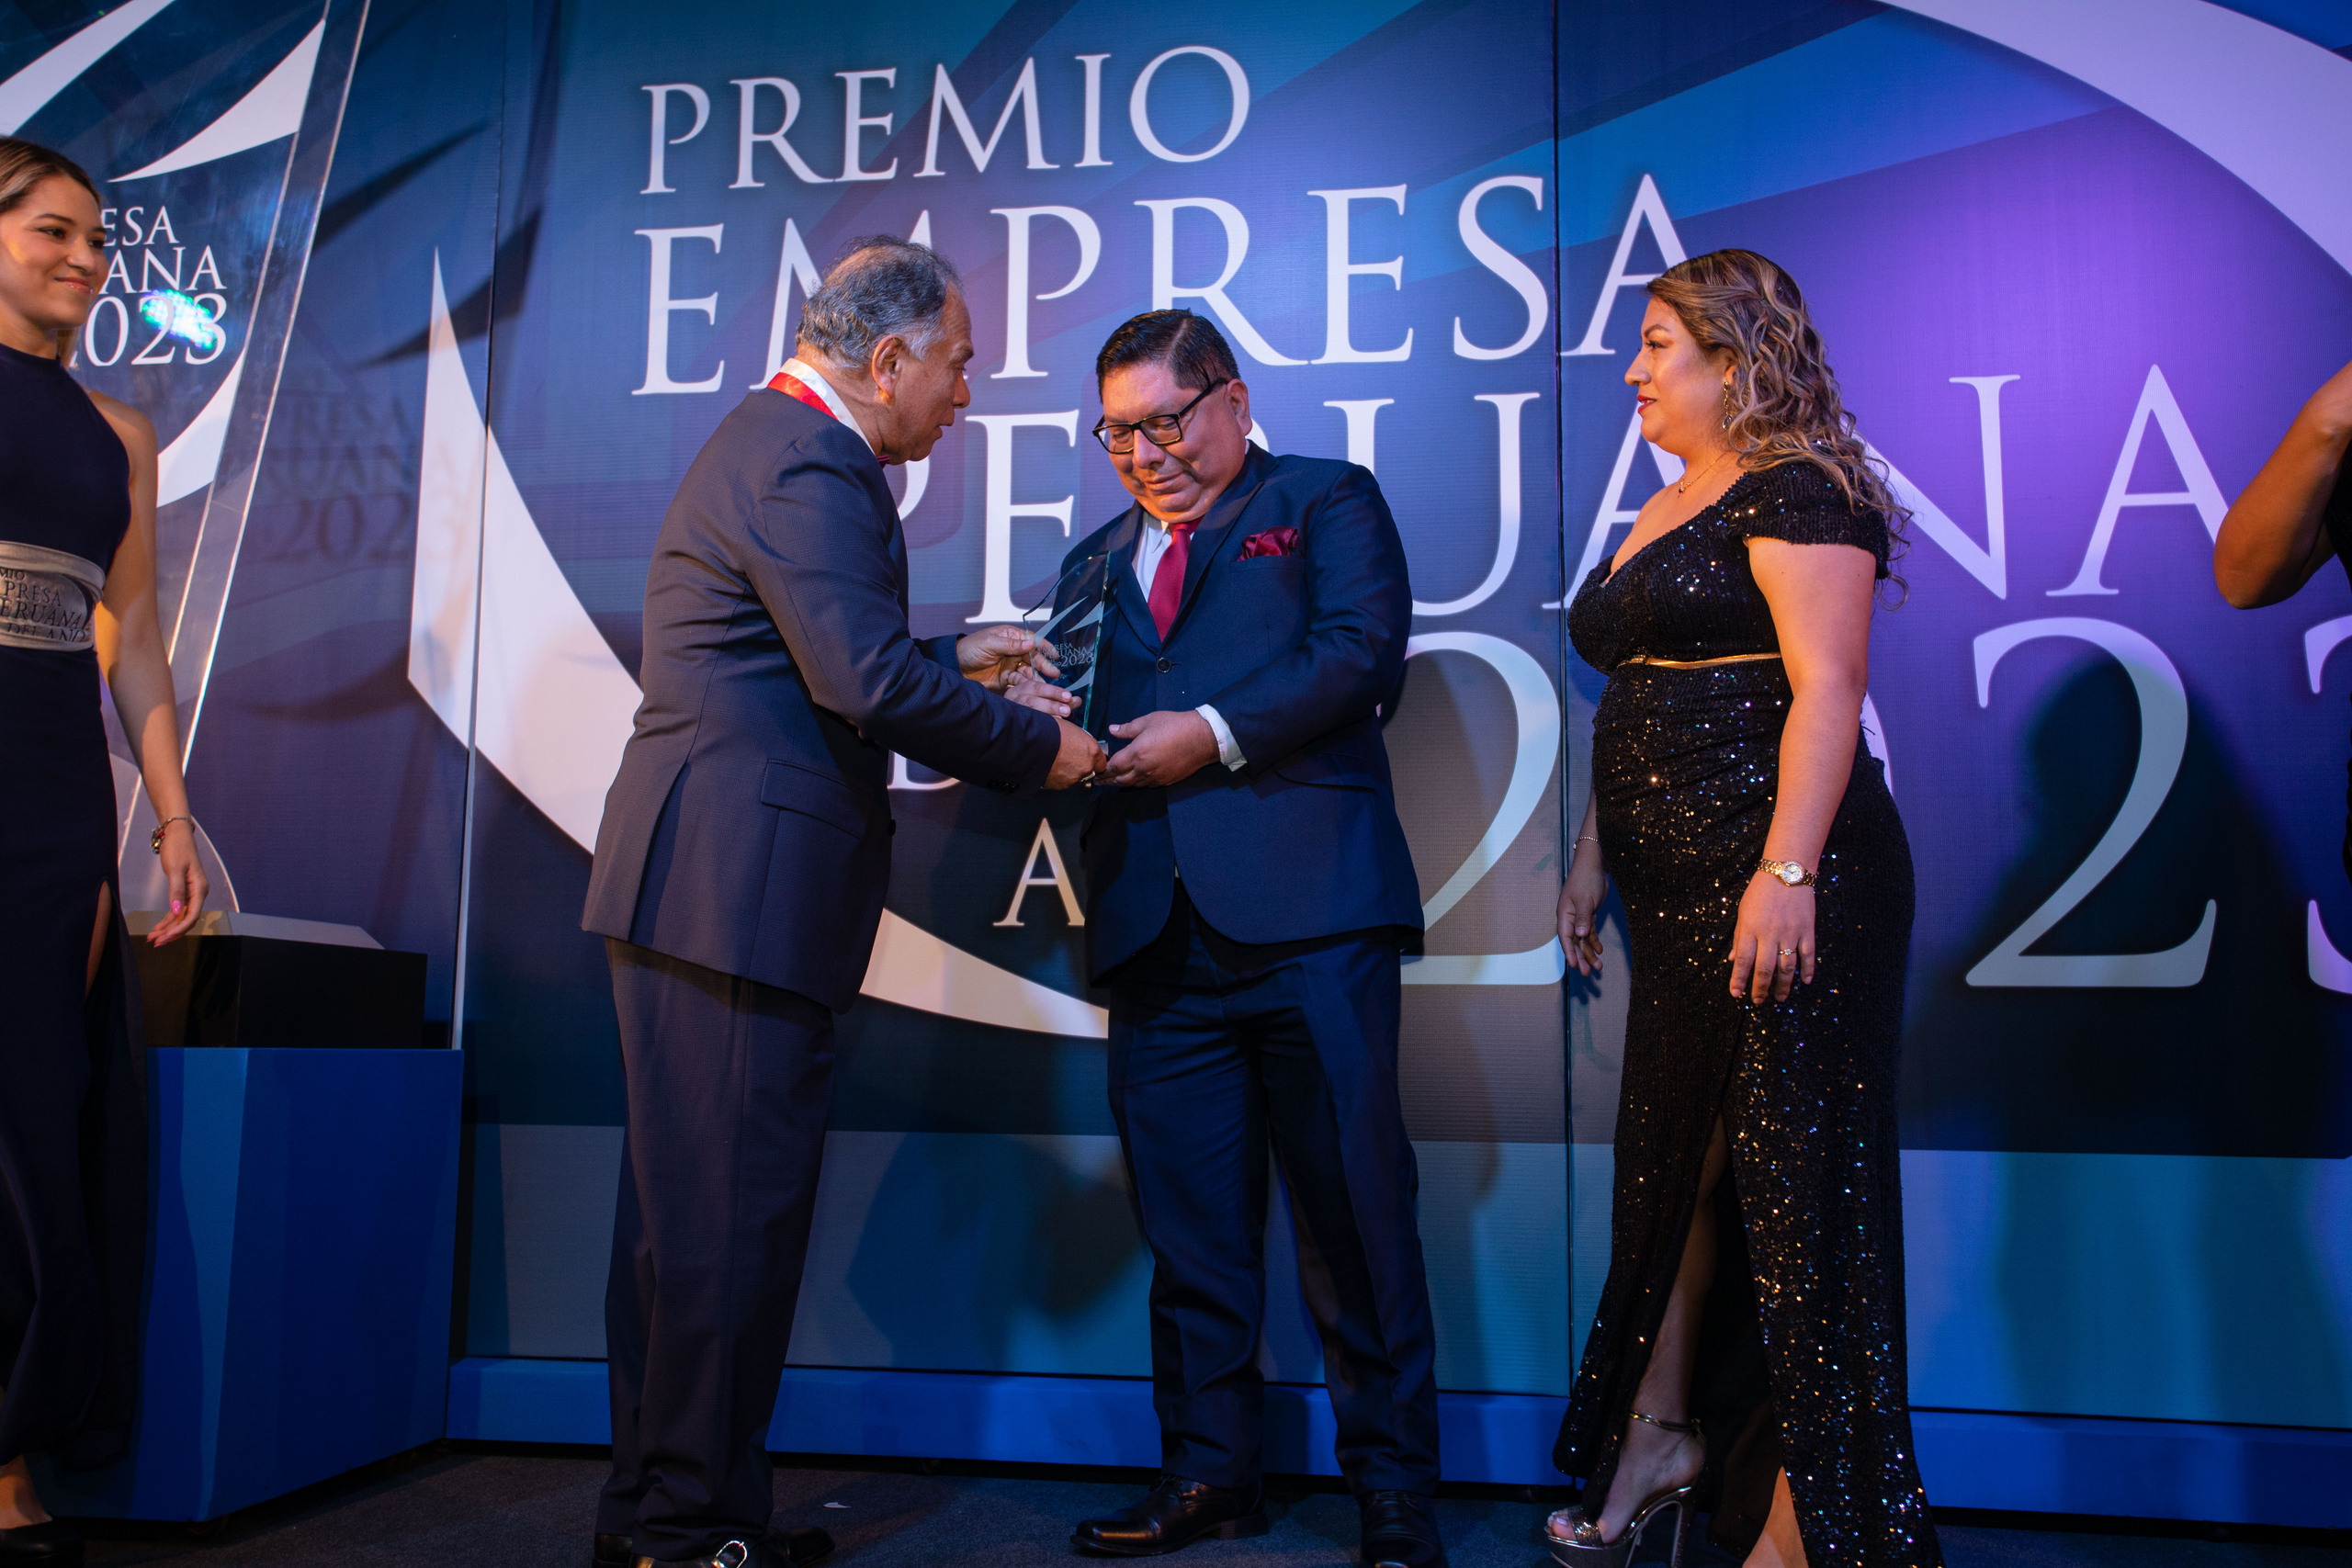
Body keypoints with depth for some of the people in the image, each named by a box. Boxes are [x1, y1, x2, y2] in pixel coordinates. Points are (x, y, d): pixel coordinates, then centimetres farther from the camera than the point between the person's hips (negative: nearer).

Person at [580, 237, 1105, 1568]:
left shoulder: (774, 441, 20)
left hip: (706, 891, 11)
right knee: (733, 1217, -3)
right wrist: (1039, 747, -12)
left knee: (689, 1210, 16)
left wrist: (952, 660, 23)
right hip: (743, 894, -11)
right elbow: (868, 684, -23)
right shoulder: (810, 466, -14)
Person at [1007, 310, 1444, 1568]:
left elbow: (1363, 652, -6)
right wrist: (1040, 710, -2)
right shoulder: (1099, 560, 25)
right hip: (1157, 932, 5)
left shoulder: (1326, 501, 10)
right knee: (1189, 1228, 9)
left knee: (1353, 1205, -1)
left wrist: (1217, 733, -14)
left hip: (1306, 910, -5)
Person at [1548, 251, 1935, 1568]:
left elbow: (1826, 689, -18)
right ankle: (1660, 1438, 27)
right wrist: (1595, 858, 19)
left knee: (1791, 1173, -2)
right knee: (1674, 1159, 13)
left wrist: (1788, 873, -25)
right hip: (1678, 892, 9)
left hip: (1778, 880, -9)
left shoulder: (1795, 492, -8)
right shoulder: (1664, 516, 20)